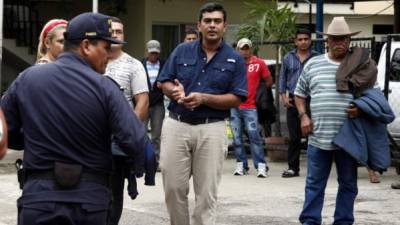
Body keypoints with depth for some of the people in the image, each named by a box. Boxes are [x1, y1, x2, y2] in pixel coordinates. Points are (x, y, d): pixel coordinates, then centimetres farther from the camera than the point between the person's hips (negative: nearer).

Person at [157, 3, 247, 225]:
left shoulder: (235, 60, 1)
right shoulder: (182, 51, 7)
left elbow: (236, 99, -4)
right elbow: (164, 82, 8)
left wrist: (203, 99, -16)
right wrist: (174, 91, -15)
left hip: (211, 129, -2)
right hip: (176, 125, 2)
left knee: (206, 192, 2)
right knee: (173, 187, 5)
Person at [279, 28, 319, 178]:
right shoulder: (288, 58, 12)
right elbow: (282, 78, 16)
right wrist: (283, 96, 5)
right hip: (293, 101, 3)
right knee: (294, 136, 5)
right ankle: (293, 168, 10)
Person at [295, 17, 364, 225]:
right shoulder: (313, 64, 8)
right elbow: (300, 94, 17)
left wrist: (361, 108, -10)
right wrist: (303, 116, 2)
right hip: (318, 137, 0)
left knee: (348, 184, 7)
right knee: (314, 184, 4)